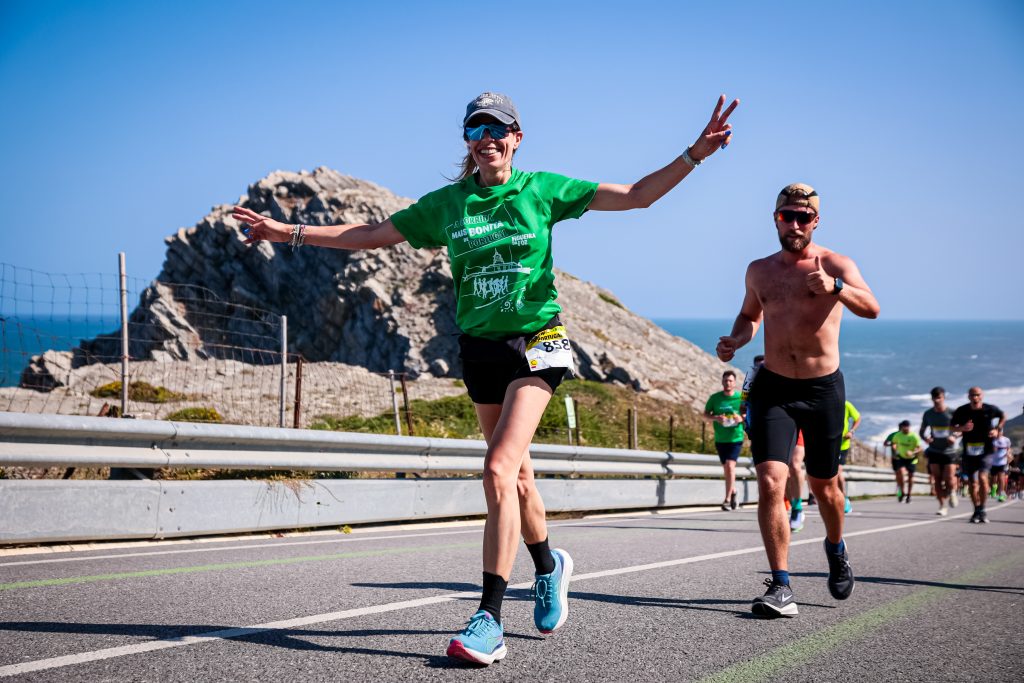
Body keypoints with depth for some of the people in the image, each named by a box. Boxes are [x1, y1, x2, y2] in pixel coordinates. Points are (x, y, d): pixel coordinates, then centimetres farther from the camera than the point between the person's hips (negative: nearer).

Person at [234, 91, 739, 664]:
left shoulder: (543, 190, -1)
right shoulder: (447, 203, 6)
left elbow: (636, 196, -2)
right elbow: (372, 235, 10)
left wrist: (695, 154, -13)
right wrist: (290, 231, 6)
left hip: (537, 342, -4)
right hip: (480, 346, 4)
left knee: (500, 471, -20)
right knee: (517, 475, 13)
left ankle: (490, 621, -20)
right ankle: (549, 566, 42)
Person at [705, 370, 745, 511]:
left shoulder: (741, 398, -2)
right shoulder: (715, 398, 2)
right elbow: (705, 415, 8)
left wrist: (741, 418, -14)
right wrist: (716, 418, -13)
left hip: (736, 437, -3)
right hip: (720, 439, 3)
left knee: (730, 465, -17)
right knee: (726, 467, 11)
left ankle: (727, 499, -13)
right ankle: (733, 491, 37)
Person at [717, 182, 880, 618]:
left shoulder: (834, 265, -4)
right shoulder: (759, 271, 8)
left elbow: (871, 309, -20)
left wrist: (835, 289, -40)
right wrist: (735, 341, 5)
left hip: (823, 389, -1)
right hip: (773, 388, 2)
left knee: (823, 485, 14)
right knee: (771, 482, -16)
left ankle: (836, 549, 46)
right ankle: (780, 587, -14)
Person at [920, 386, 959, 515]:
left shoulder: (952, 413, -7)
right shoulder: (928, 414, 2)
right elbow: (921, 431, 11)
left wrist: (955, 437, -20)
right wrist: (925, 438, -12)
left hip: (949, 451, -2)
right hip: (934, 451, 2)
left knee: (949, 480, -9)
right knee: (937, 480, -3)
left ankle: (952, 491, 25)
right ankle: (943, 506, 6)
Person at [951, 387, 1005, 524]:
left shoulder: (990, 410, -5)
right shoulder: (961, 411, -5)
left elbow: (1003, 417, 16)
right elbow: (952, 427, 6)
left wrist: (997, 429, 1)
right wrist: (962, 428, -14)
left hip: (985, 450, -2)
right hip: (969, 451, 2)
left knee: (982, 477, -20)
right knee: (973, 483, 5)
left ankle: (982, 509, -6)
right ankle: (977, 511, 22)